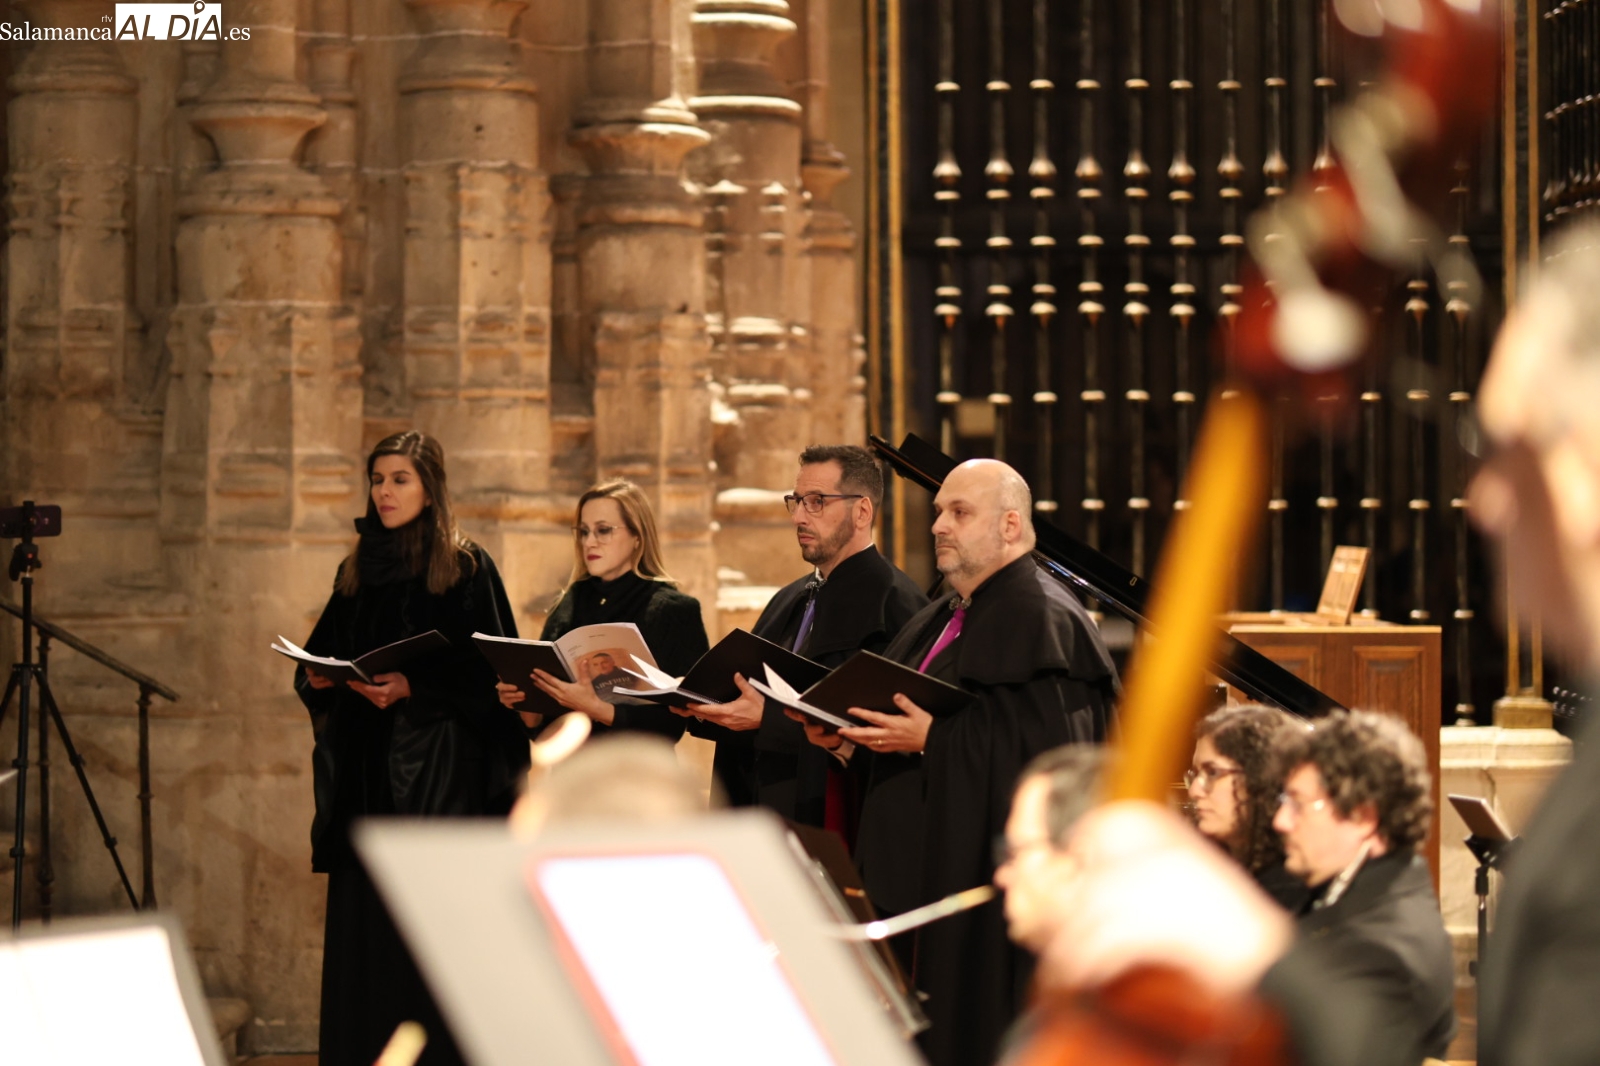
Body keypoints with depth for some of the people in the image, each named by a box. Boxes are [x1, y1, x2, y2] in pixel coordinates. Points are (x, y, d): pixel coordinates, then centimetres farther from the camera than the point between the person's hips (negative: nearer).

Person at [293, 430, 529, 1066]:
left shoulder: (466, 570, -3)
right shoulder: (356, 572, 14)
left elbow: (490, 672, -7)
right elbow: (319, 660, 19)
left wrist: (412, 687, -18)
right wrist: (319, 679, -3)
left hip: (437, 770, -5)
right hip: (365, 770, 5)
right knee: (360, 919, 2)